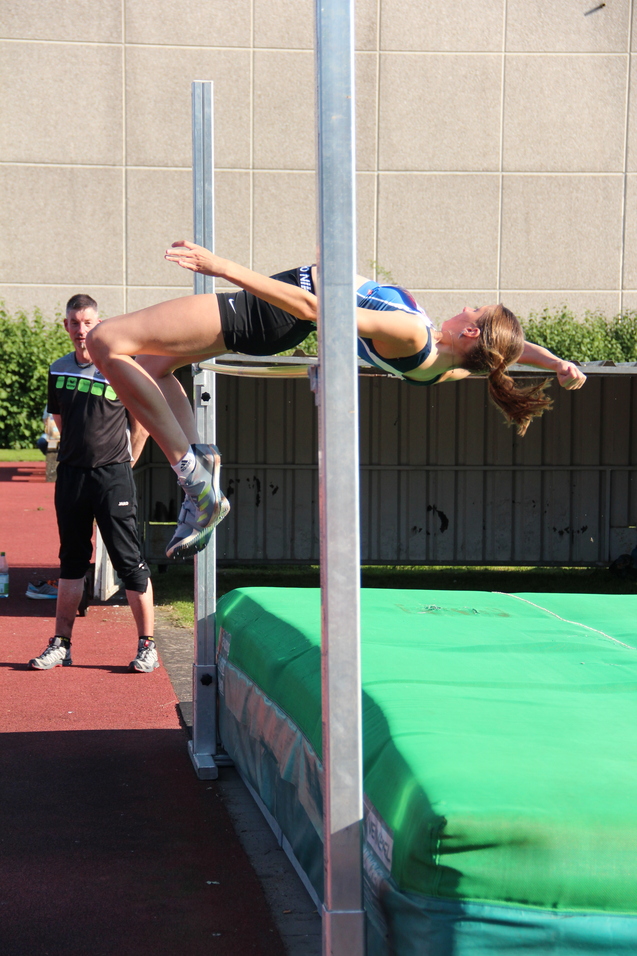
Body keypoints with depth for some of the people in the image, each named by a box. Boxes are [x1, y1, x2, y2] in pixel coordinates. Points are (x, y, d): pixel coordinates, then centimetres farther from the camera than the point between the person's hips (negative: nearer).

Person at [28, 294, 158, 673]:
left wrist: (123, 464, 3)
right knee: (72, 560, 12)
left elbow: (141, 422, 1)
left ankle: (148, 646, 3)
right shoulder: (59, 370, 9)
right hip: (70, 473, 5)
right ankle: (62, 644, 18)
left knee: (130, 561, -4)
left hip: (112, 477, -5)